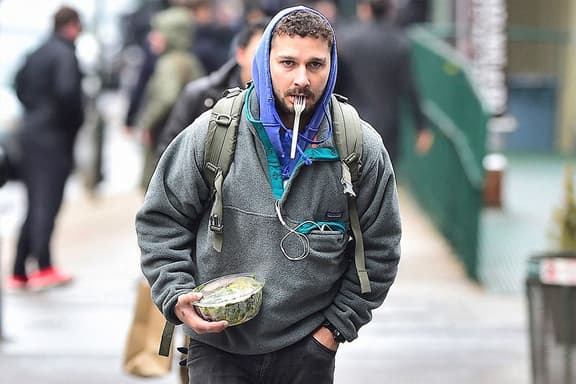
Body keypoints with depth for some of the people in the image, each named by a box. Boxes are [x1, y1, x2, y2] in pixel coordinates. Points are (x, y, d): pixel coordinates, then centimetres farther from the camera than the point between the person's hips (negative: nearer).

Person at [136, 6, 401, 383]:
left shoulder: (363, 149, -5)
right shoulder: (212, 133, -7)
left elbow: (379, 249, 5)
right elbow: (161, 221, 3)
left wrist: (337, 325, 1)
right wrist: (176, 297, -8)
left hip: (308, 351, 1)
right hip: (217, 346, 0)